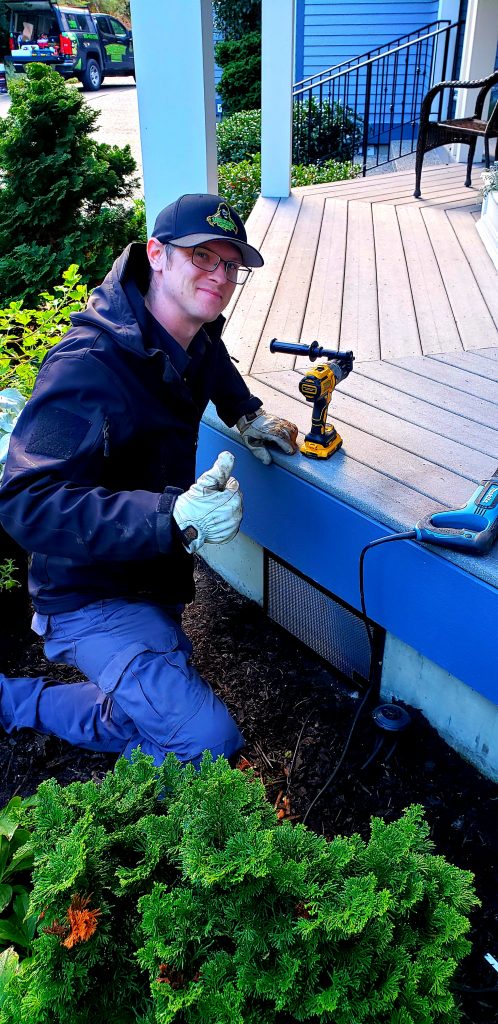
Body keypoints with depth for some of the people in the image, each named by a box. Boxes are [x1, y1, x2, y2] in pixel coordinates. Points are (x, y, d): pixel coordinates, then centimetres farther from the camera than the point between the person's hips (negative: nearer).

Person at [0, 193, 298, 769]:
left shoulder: (194, 339, -2)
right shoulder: (89, 368, -30)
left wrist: (245, 414, 10)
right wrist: (173, 518, -47)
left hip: (156, 582, 9)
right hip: (92, 596, -9)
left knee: (153, 720, 24)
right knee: (209, 742, -24)